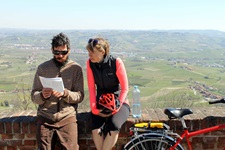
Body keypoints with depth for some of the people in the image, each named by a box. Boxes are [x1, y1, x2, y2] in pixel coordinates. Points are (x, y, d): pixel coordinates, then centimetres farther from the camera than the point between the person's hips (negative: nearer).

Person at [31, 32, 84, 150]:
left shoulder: (76, 68, 2)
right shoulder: (42, 68, 5)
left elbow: (80, 96, -1)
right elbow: (34, 95, 5)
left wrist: (65, 93, -20)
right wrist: (42, 95, -18)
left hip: (67, 116, -1)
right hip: (45, 117, 1)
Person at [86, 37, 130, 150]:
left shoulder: (116, 62, -17)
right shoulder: (90, 63, -7)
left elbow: (125, 88, -12)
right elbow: (91, 88, -5)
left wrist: (116, 107, -19)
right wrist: (94, 108, -16)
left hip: (118, 102, -2)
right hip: (101, 103, 3)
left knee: (113, 126, -31)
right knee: (96, 129, -25)